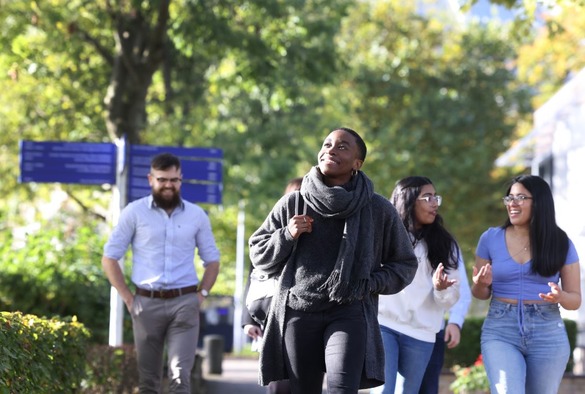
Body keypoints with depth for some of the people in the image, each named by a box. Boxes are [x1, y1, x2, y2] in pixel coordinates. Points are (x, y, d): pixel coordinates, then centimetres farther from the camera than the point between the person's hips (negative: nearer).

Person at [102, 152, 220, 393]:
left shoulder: (197, 215, 8)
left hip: (184, 303, 0)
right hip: (147, 303, 0)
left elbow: (212, 260, 16)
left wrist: (201, 294, 2)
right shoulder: (134, 212, 3)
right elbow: (109, 258, 5)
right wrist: (128, 298, -1)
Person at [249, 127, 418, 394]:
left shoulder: (378, 210, 3)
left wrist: (371, 284, -4)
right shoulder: (292, 204, 6)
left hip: (350, 313, -2)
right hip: (298, 312, 2)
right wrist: (287, 236, -5)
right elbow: (259, 255, 14)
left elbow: (405, 264, 13)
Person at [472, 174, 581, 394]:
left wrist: (560, 297, -19)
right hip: (500, 331, -1)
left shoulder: (561, 244, 1)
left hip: (548, 334, 1)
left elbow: (576, 299, 4)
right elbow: (481, 294, 10)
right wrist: (481, 285, -14)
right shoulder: (491, 239, 3)